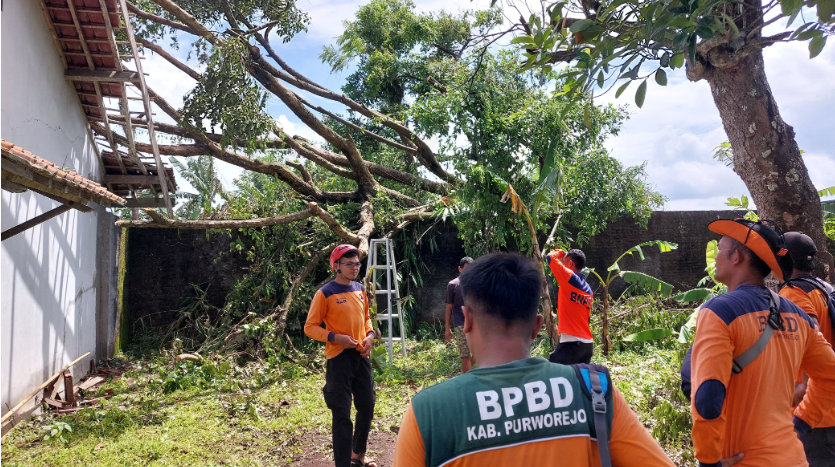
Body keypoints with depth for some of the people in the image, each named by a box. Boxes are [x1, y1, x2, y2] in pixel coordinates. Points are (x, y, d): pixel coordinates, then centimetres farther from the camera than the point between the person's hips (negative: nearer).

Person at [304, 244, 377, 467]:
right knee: (342, 415, -1)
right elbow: (310, 327, -8)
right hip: (339, 359, -7)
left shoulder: (360, 289, 8)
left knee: (367, 407, 17)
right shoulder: (325, 294, -11)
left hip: (361, 357, 7)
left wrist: (370, 336, 1)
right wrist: (336, 337, -21)